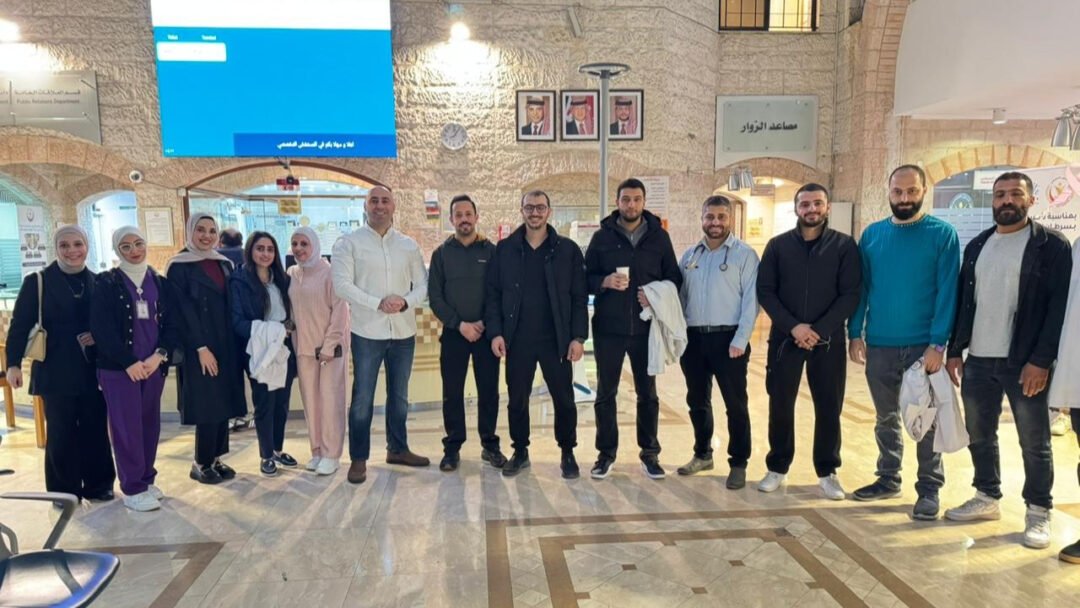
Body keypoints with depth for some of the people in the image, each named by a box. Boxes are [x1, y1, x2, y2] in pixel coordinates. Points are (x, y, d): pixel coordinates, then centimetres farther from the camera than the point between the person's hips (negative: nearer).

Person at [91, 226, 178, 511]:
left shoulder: (159, 282, 9)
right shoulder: (106, 283, -2)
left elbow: (171, 323, 5)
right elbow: (101, 329, -9)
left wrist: (159, 355, -10)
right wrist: (129, 362, -14)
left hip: (153, 365, 4)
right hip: (119, 368, -4)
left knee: (150, 423, 9)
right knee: (128, 427, -2)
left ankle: (146, 479, 23)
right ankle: (132, 489, 8)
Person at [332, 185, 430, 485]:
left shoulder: (409, 245, 8)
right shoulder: (349, 242, -2)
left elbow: (422, 284, 6)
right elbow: (341, 284, -12)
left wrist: (406, 301, -15)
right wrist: (378, 303, -21)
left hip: (404, 332, 4)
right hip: (367, 332, -4)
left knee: (399, 396, 15)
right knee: (362, 399, 2)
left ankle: (397, 449, 30)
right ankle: (358, 458, 14)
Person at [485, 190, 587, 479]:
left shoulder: (568, 250, 1)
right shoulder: (504, 249, 5)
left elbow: (580, 297, 0)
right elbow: (493, 294, 4)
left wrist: (578, 337, -7)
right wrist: (495, 332, -6)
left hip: (556, 340, -1)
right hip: (517, 340, 1)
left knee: (564, 399, 6)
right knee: (517, 400, 10)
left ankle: (568, 454, 23)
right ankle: (520, 452, 27)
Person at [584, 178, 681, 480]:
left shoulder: (659, 236, 5)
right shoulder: (602, 236, 3)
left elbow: (674, 278, 8)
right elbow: (586, 279, 3)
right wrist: (604, 282, -17)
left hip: (645, 328, 1)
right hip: (608, 328, 0)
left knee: (647, 393, 10)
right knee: (605, 393, 7)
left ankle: (650, 453, 23)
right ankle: (606, 453, 20)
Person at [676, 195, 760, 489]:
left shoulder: (744, 254, -4)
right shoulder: (690, 255, 11)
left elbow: (751, 300, -9)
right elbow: (680, 296, 12)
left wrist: (740, 339, -16)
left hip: (727, 337, -5)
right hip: (693, 337, 5)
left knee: (735, 404, 2)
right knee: (697, 401, 14)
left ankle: (738, 464, 13)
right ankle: (702, 454, 30)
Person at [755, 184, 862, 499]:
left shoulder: (844, 245, 1)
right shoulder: (778, 245, 3)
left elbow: (851, 295, -5)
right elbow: (765, 291, -2)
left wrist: (819, 330, -16)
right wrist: (793, 326, -14)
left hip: (829, 340, 0)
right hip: (785, 338, 1)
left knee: (828, 408, 5)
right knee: (780, 405, 6)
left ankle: (828, 473, 20)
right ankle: (777, 468, 20)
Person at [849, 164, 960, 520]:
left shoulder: (942, 234, -4)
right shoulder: (872, 234, 5)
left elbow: (947, 292, -9)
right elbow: (860, 287, 6)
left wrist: (938, 343, -16)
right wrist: (855, 334, -1)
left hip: (923, 346, -3)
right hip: (879, 345, 3)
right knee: (886, 417, 15)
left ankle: (929, 489, 20)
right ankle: (888, 479, 29)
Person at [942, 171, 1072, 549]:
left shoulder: (1051, 245, -3)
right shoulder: (977, 246, 12)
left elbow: (1059, 306, -10)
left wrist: (1041, 360, -17)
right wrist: (955, 350, 7)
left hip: (1025, 363, -5)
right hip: (978, 360, 5)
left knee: (1034, 443, 5)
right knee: (979, 436, 13)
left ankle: (1038, 513, 19)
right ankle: (987, 498, 29)